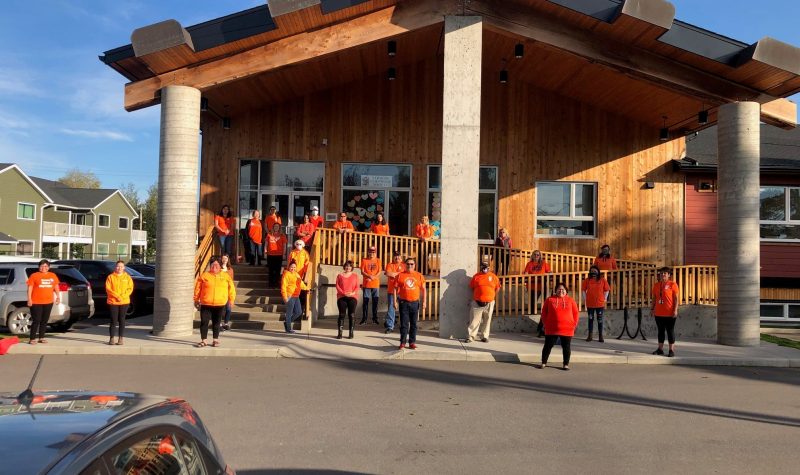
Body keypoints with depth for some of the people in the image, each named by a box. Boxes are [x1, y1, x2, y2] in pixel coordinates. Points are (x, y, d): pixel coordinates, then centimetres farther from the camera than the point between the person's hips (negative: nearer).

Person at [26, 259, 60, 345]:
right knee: (36, 321, -5)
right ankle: (32, 339, 1)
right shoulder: (34, 275, -1)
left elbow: (56, 287, 17)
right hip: (36, 302, -4)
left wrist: (58, 297, 11)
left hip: (48, 302, 4)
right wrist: (29, 299, -11)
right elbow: (30, 288, -4)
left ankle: (41, 338, 18)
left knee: (44, 321, 9)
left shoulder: (53, 276, 9)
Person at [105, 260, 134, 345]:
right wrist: (117, 296, -15)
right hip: (113, 302, -1)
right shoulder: (110, 277, 2)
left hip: (124, 302, 1)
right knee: (113, 320, -2)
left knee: (122, 320, 4)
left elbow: (130, 288, 1)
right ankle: (111, 338, 6)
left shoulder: (127, 277, 6)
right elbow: (108, 289, -4)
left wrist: (123, 296, -13)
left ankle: (120, 339, 9)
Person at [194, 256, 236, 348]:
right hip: (206, 304, 0)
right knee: (204, 322, 0)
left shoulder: (226, 276, 4)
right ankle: (204, 340, 9)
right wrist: (196, 300, 6)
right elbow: (197, 288, 6)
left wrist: (231, 299, 6)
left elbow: (231, 289, 8)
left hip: (220, 305, 1)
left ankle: (216, 340, 20)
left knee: (216, 323, 9)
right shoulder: (204, 275, 1)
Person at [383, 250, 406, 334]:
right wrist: (399, 273, -6)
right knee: (391, 308, 0)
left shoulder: (404, 265, 6)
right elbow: (388, 273, -12)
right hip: (391, 290, 0)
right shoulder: (389, 265, 6)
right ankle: (390, 326, 3)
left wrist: (394, 274, -9)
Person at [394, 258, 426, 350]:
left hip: (415, 303, 1)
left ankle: (412, 342, 14)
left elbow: (423, 289, 9)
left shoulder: (419, 276, 5)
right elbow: (395, 289, 3)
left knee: (414, 324, 6)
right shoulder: (400, 275, 1)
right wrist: (395, 301, -4)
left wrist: (423, 302, 4)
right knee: (404, 323, 0)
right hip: (404, 303, -1)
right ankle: (403, 342, 8)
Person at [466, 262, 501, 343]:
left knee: (487, 320, 8)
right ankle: (470, 336, -1)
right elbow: (472, 287, 13)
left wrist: (491, 296, 14)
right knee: (474, 320, -3)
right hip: (477, 303, -1)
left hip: (489, 303, 1)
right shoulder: (476, 276, 3)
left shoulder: (493, 276, 5)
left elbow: (497, 288, 14)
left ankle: (485, 336, 17)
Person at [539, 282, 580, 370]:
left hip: (567, 329, 0)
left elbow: (575, 313, 7)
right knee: (548, 346, 6)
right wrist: (545, 323, 2)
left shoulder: (570, 300, 4)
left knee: (566, 347, 7)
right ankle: (543, 363, 19)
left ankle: (566, 365, 19)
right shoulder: (550, 299, 2)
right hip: (551, 329, 0)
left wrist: (574, 324, 2)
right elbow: (544, 312, 7)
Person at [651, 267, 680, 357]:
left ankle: (671, 350, 7)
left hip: (669, 314, -5)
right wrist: (652, 308, 11)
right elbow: (654, 298, 16)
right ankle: (660, 349, 19)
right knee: (661, 331, 12)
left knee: (670, 331, 1)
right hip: (658, 313, 5)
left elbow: (676, 298, -7)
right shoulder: (656, 285, 11)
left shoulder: (672, 284, -5)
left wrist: (675, 310, -14)